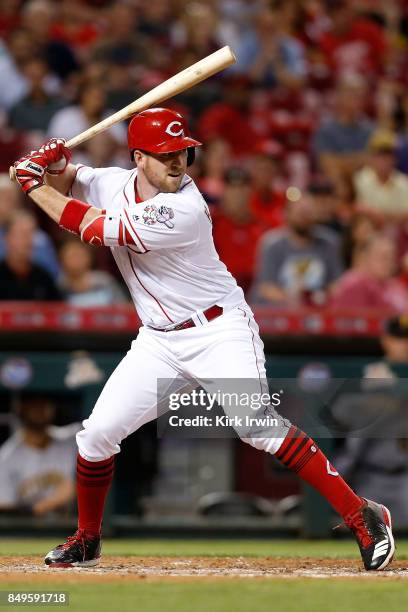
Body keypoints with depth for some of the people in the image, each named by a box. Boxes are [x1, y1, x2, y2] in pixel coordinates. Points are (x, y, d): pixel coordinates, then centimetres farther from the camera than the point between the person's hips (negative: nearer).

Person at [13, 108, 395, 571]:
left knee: (256, 424, -25)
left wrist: (32, 185, -14)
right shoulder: (115, 183, -2)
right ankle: (87, 540, 22)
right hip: (159, 342, 7)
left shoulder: (184, 210, -25)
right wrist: (53, 164, -12)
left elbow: (96, 228, -24)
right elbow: (64, 182, 14)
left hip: (219, 330, -7)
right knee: (97, 434, 0)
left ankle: (361, 517, -21)